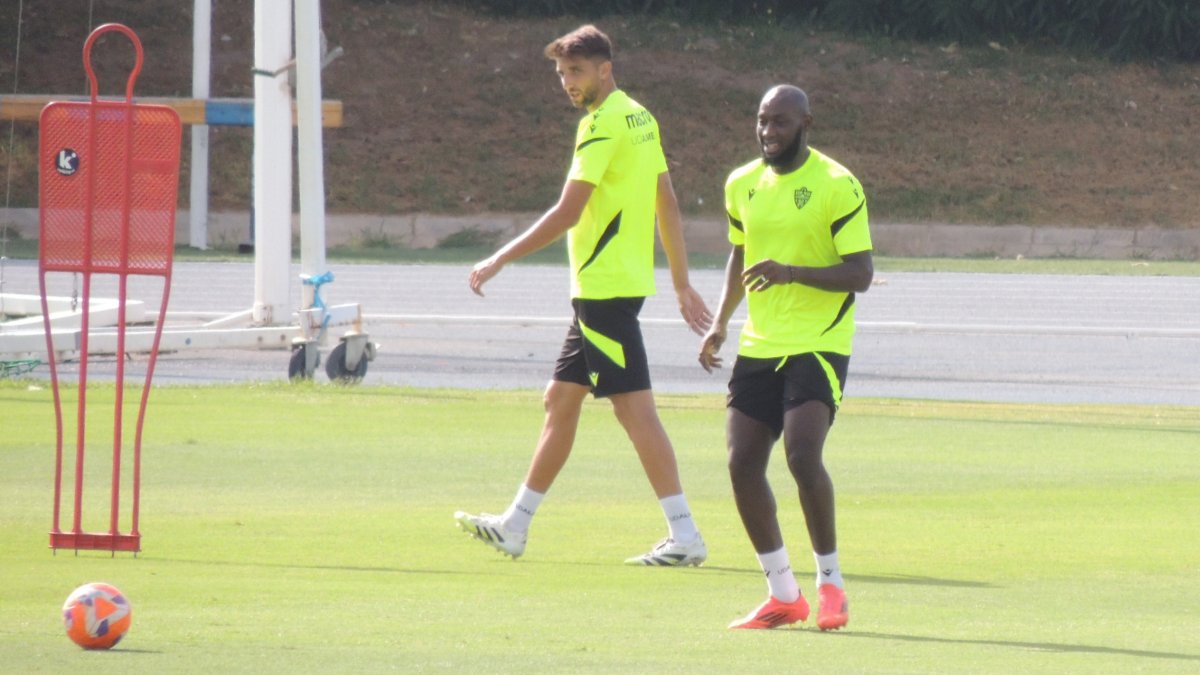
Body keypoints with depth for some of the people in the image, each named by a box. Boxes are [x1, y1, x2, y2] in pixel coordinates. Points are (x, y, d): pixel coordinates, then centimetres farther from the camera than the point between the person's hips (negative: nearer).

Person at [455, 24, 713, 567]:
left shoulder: (603, 124, -14)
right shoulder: (641, 119, 13)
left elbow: (567, 213, -17)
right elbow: (668, 206, 17)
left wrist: (500, 260, -12)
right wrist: (682, 284, 21)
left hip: (604, 287, -10)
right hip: (608, 287, 10)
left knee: (634, 408, -10)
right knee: (560, 400, 14)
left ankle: (684, 536, -11)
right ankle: (515, 527, 20)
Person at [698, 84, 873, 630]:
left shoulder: (837, 186, -9)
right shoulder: (742, 185, 11)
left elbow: (860, 274, -12)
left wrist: (792, 272, -25)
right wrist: (720, 324, 16)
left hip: (819, 344, -6)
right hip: (758, 344, 6)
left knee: (802, 454, -21)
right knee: (742, 463, -4)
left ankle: (830, 581, -4)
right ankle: (782, 594, 8)